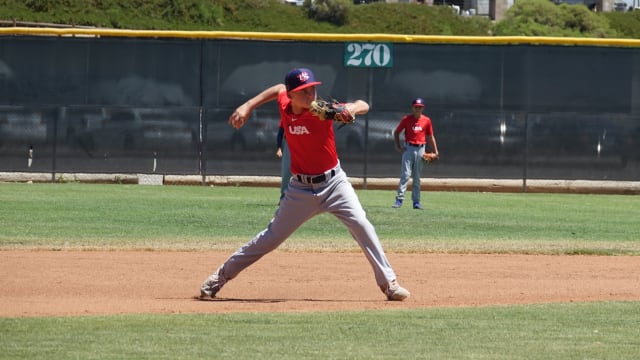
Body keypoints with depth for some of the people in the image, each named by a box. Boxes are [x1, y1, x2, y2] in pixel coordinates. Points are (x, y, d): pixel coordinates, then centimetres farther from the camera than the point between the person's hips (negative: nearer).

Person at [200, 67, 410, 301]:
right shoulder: (285, 106, -7)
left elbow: (364, 106, -24)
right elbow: (278, 90, 17)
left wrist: (352, 108, -46)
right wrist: (248, 106, 11)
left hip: (334, 183, -2)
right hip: (301, 188, 2)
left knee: (361, 225, -20)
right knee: (271, 237, 6)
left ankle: (388, 282, -12)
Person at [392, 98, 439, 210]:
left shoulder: (426, 120, 6)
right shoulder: (406, 119, 0)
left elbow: (430, 137, 11)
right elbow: (396, 132, 7)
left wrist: (436, 152, 4)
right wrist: (398, 147, -3)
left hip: (420, 149, 2)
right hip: (409, 148, -2)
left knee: (417, 177, 7)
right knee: (405, 174, -11)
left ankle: (416, 201, 10)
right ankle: (399, 199, -13)